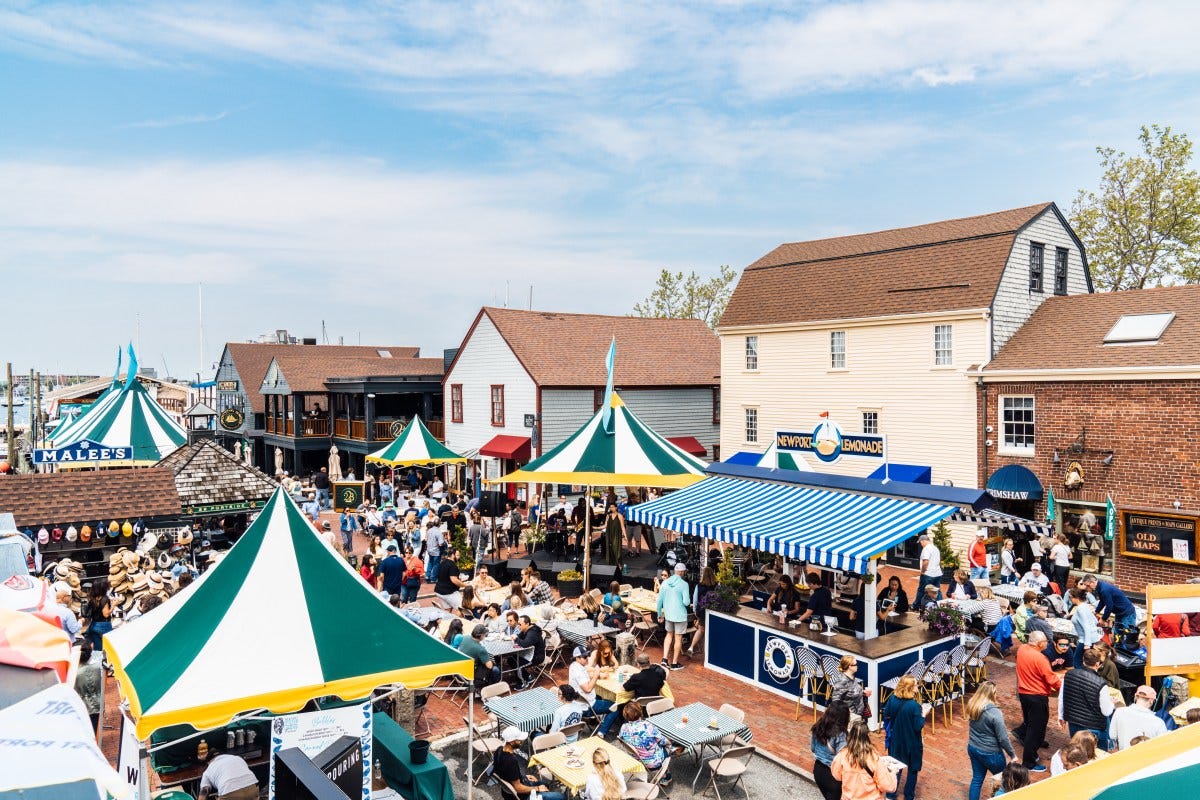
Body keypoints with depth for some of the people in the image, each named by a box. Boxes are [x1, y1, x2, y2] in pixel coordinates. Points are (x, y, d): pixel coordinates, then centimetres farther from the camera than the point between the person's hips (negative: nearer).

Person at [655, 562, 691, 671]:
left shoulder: (665, 583, 0)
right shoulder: (684, 584, -15)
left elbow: (659, 600, 3)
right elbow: (686, 602, -19)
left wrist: (660, 615, 13)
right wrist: (689, 601, 5)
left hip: (668, 614, 5)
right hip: (680, 615, -5)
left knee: (669, 635, 23)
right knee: (678, 638, 8)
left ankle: (664, 659, 15)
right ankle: (674, 663, 16)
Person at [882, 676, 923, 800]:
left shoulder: (892, 699, -10)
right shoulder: (914, 705, -26)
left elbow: (886, 717, 1)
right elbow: (918, 727, -21)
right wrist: (923, 715, -6)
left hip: (896, 740, 4)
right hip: (912, 743, -4)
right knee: (913, 769, 18)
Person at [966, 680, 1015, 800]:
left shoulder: (972, 706, -6)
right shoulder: (995, 712, -27)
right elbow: (1003, 738, -19)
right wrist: (1012, 755, -6)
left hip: (973, 748, 6)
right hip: (990, 753, -6)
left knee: (977, 779, 17)